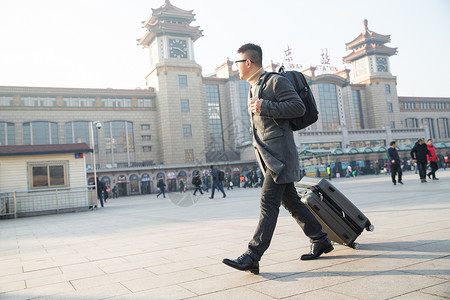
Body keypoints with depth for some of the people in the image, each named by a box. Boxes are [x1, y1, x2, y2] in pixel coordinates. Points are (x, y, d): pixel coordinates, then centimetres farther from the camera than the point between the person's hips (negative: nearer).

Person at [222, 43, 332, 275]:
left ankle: (252, 256, -11)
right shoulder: (253, 89, 21)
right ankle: (320, 240, 23)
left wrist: (265, 107, -18)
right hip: (267, 156, 9)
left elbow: (299, 107, -14)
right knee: (290, 201, 11)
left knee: (268, 202, -11)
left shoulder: (276, 81, -6)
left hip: (279, 154, -9)